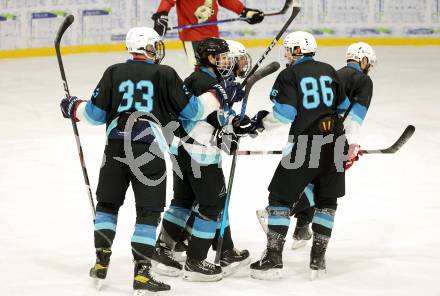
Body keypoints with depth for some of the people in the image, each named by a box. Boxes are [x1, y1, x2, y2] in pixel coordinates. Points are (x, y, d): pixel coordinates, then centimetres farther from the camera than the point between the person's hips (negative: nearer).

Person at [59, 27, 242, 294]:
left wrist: (74, 107, 26)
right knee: (149, 211, 4)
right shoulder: (165, 74, 0)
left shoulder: (114, 73, 7)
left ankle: (101, 265, 18)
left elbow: (96, 114, 6)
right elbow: (189, 110, 2)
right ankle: (142, 274, -1)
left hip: (117, 147, 3)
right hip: (150, 151, -3)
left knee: (108, 203, 20)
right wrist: (217, 95, 16)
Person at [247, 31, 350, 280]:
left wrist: (261, 123, 6)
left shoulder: (290, 75, -5)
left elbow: (284, 113, -12)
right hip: (335, 143, 5)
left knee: (281, 196, 3)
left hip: (305, 145, -5)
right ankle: (318, 257, 15)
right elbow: (344, 107, 17)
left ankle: (273, 259, -3)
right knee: (327, 200, 17)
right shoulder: (329, 71, 12)